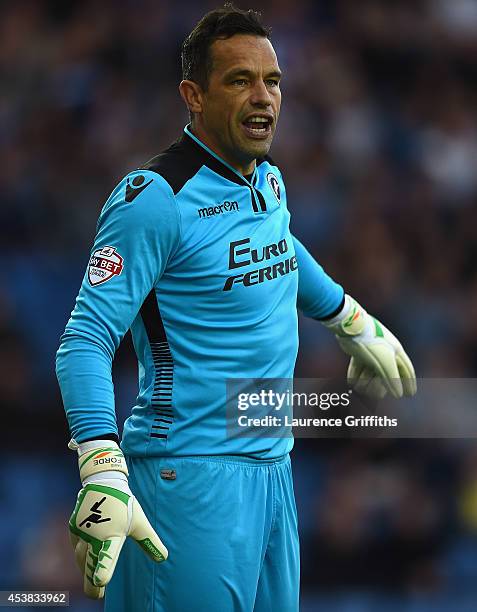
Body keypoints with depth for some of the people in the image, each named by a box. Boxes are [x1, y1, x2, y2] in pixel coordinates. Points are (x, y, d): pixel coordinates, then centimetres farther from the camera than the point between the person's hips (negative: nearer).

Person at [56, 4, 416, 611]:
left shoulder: (270, 180, 9)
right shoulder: (156, 198, -15)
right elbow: (85, 341, -20)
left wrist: (354, 323, 44)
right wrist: (103, 476, -31)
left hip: (273, 469, 8)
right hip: (193, 476, -8)